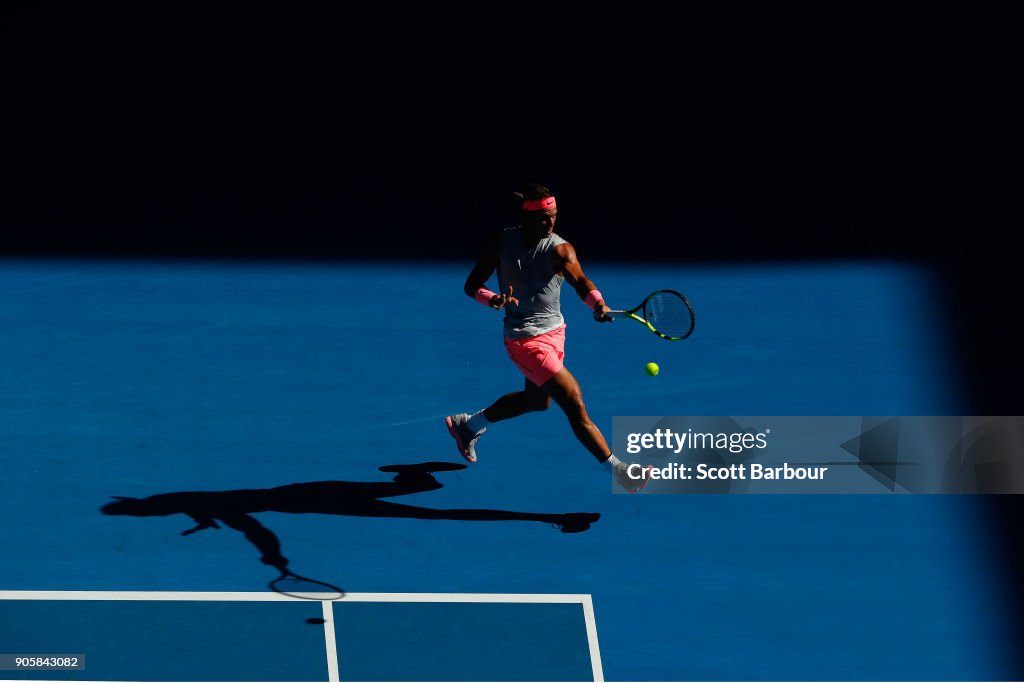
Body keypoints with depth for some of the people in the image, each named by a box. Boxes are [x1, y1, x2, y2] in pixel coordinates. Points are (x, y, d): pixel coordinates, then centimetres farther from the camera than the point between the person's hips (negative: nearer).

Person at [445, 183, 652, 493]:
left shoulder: (559, 249, -15)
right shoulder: (501, 242, -12)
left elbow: (580, 281, -34)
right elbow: (471, 286, -7)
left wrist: (598, 303, -55)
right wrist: (495, 299, -28)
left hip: (554, 331, 4)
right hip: (524, 338, -4)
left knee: (536, 400, 26)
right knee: (574, 403, -13)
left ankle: (468, 425, 48)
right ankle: (618, 471, -8)